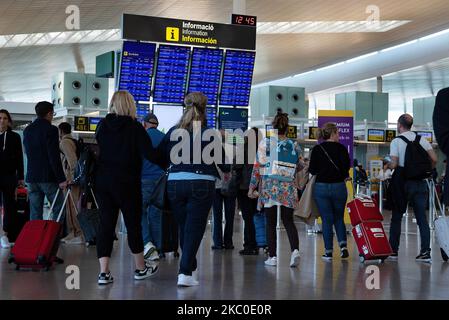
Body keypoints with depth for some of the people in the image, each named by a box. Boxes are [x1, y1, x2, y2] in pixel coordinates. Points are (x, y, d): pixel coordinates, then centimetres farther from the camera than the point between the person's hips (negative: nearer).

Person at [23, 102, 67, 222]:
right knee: (59, 208, 1)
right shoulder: (51, 129, -11)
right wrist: (61, 179, -14)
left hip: (32, 177, 7)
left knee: (35, 213, 7)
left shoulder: (27, 130, 11)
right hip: (48, 177, -6)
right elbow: (54, 157, -16)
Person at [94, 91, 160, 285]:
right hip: (127, 183, -4)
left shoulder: (102, 126, 4)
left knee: (106, 223, 4)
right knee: (133, 223, 9)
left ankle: (104, 272, -3)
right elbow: (150, 154, -15)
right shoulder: (135, 128, -9)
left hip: (102, 181, 4)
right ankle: (141, 268, 22)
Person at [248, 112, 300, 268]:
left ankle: (272, 257, 7)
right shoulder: (293, 145, 1)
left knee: (271, 223, 6)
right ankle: (295, 250, -13)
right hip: (288, 189, 2)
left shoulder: (265, 143, -4)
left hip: (268, 188, -1)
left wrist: (252, 186, 2)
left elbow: (258, 166, -5)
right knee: (288, 221, 8)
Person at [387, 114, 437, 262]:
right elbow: (434, 159, 0)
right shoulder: (422, 140, 5)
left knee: (396, 216, 8)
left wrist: (386, 165, 8)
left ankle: (393, 250, 11)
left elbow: (394, 164, -13)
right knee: (422, 216, 4)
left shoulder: (396, 141, -6)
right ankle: (425, 252, -2)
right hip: (420, 182, 3)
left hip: (402, 181, -3)